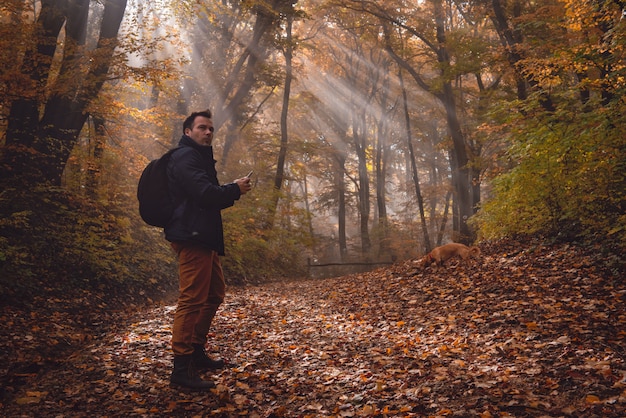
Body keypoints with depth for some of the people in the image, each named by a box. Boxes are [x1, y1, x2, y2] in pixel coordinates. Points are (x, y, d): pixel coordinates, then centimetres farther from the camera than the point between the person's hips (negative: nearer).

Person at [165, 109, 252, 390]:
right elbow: (204, 192, -23)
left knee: (214, 294, 17)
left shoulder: (200, 157, 23)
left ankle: (197, 353, 27)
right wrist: (235, 189, -8)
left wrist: (230, 194, 7)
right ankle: (182, 369, -9)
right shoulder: (185, 157, -9)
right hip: (191, 238, -11)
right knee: (192, 300, -12)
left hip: (204, 239, 11)